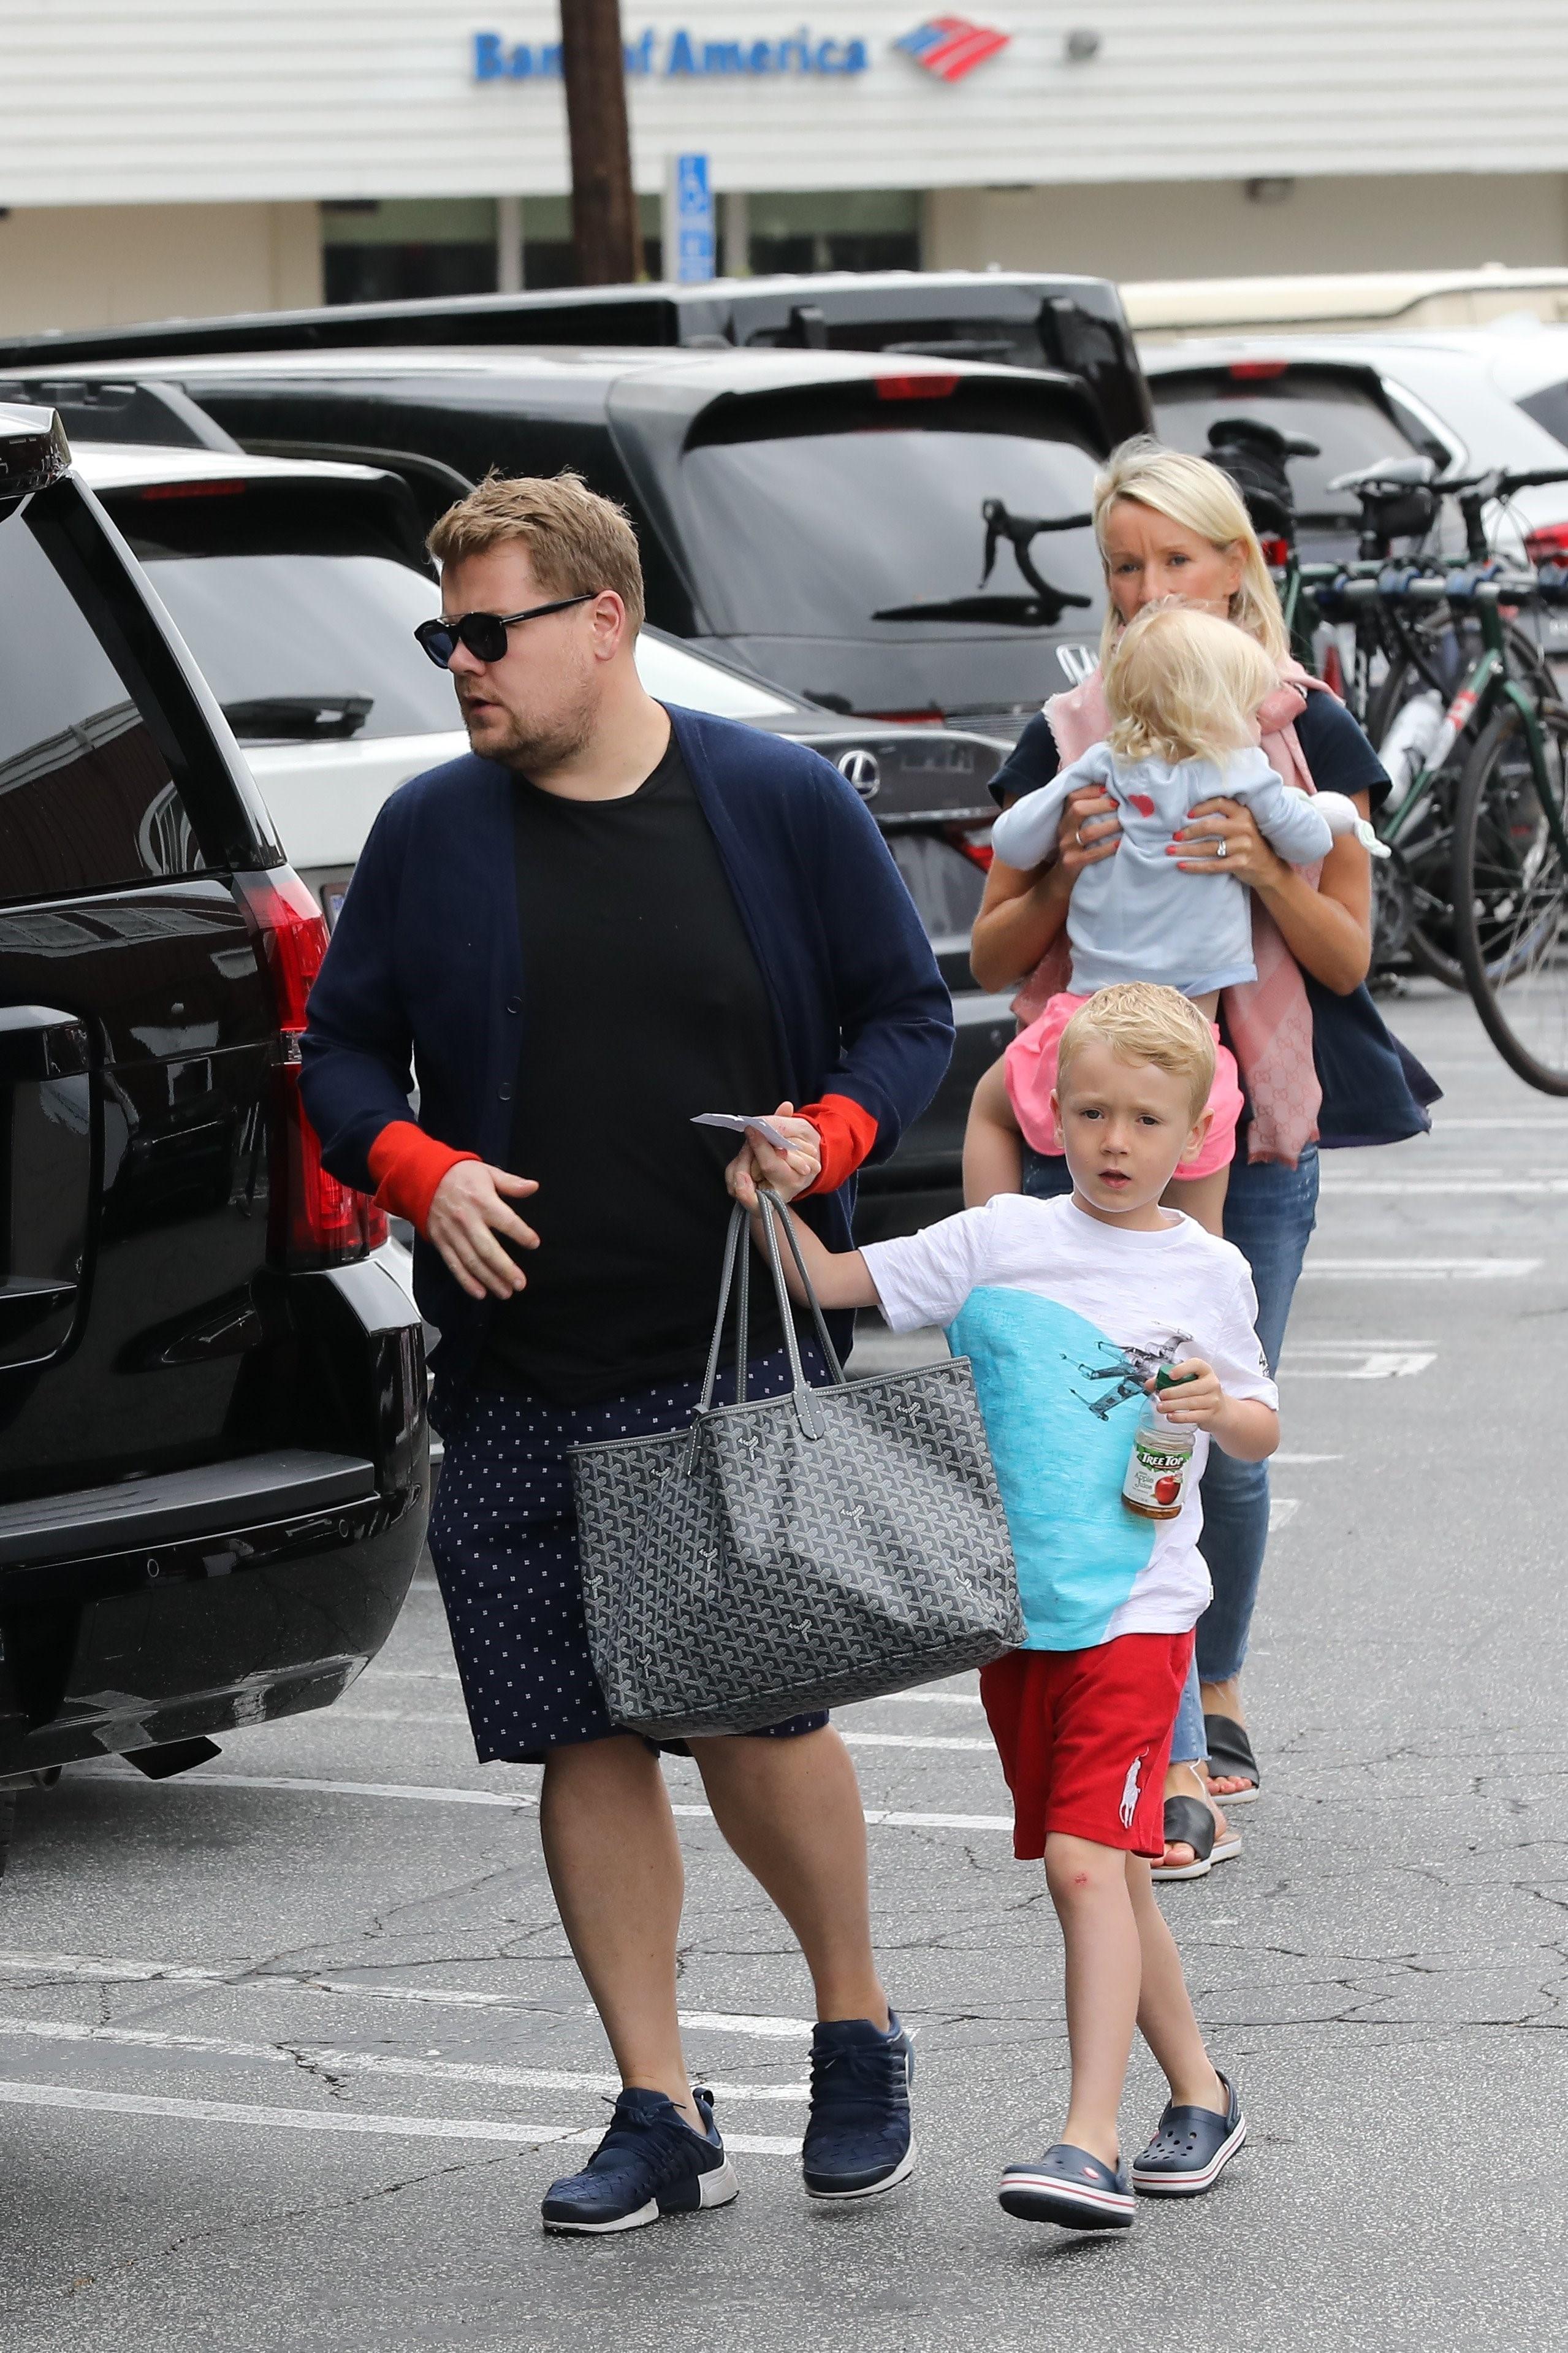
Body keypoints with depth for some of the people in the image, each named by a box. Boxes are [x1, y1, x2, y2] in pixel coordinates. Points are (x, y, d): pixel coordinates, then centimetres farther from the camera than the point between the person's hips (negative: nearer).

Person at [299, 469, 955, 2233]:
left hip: (736, 1356, -3)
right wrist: (418, 1168, -8)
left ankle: (856, 2026, 21)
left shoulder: (782, 805, 0)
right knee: (586, 1742, 3)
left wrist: (832, 1134, -12)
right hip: (517, 1367, 3)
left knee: (758, 1715, -5)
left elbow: (909, 1014, 7)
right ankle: (658, 2113, 13)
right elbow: (342, 1051, 12)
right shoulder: (428, 833, 5)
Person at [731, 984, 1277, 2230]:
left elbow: (1260, 1430, 13)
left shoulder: (1209, 1274, 2)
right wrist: (770, 1206, -17)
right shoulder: (1001, 1239, 3)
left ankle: (1092, 2145, -21)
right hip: (1015, 1608, 4)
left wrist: (1222, 1408, -10)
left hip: (1136, 1608, -3)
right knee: (1095, 1874, 11)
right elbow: (833, 1282, 1)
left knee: (1088, 1861, -17)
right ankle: (1198, 2092, 28)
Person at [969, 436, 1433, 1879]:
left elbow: (1347, 956, 2)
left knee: (1222, 1446, 6)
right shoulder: (1070, 741, 6)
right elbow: (991, 958, 8)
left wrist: (1261, 868, -16)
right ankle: (1177, 1769, -8)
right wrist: (1067, 877, -12)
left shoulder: (1306, 732, 3)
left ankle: (1216, 1700, 29)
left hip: (1254, 1127, 0)